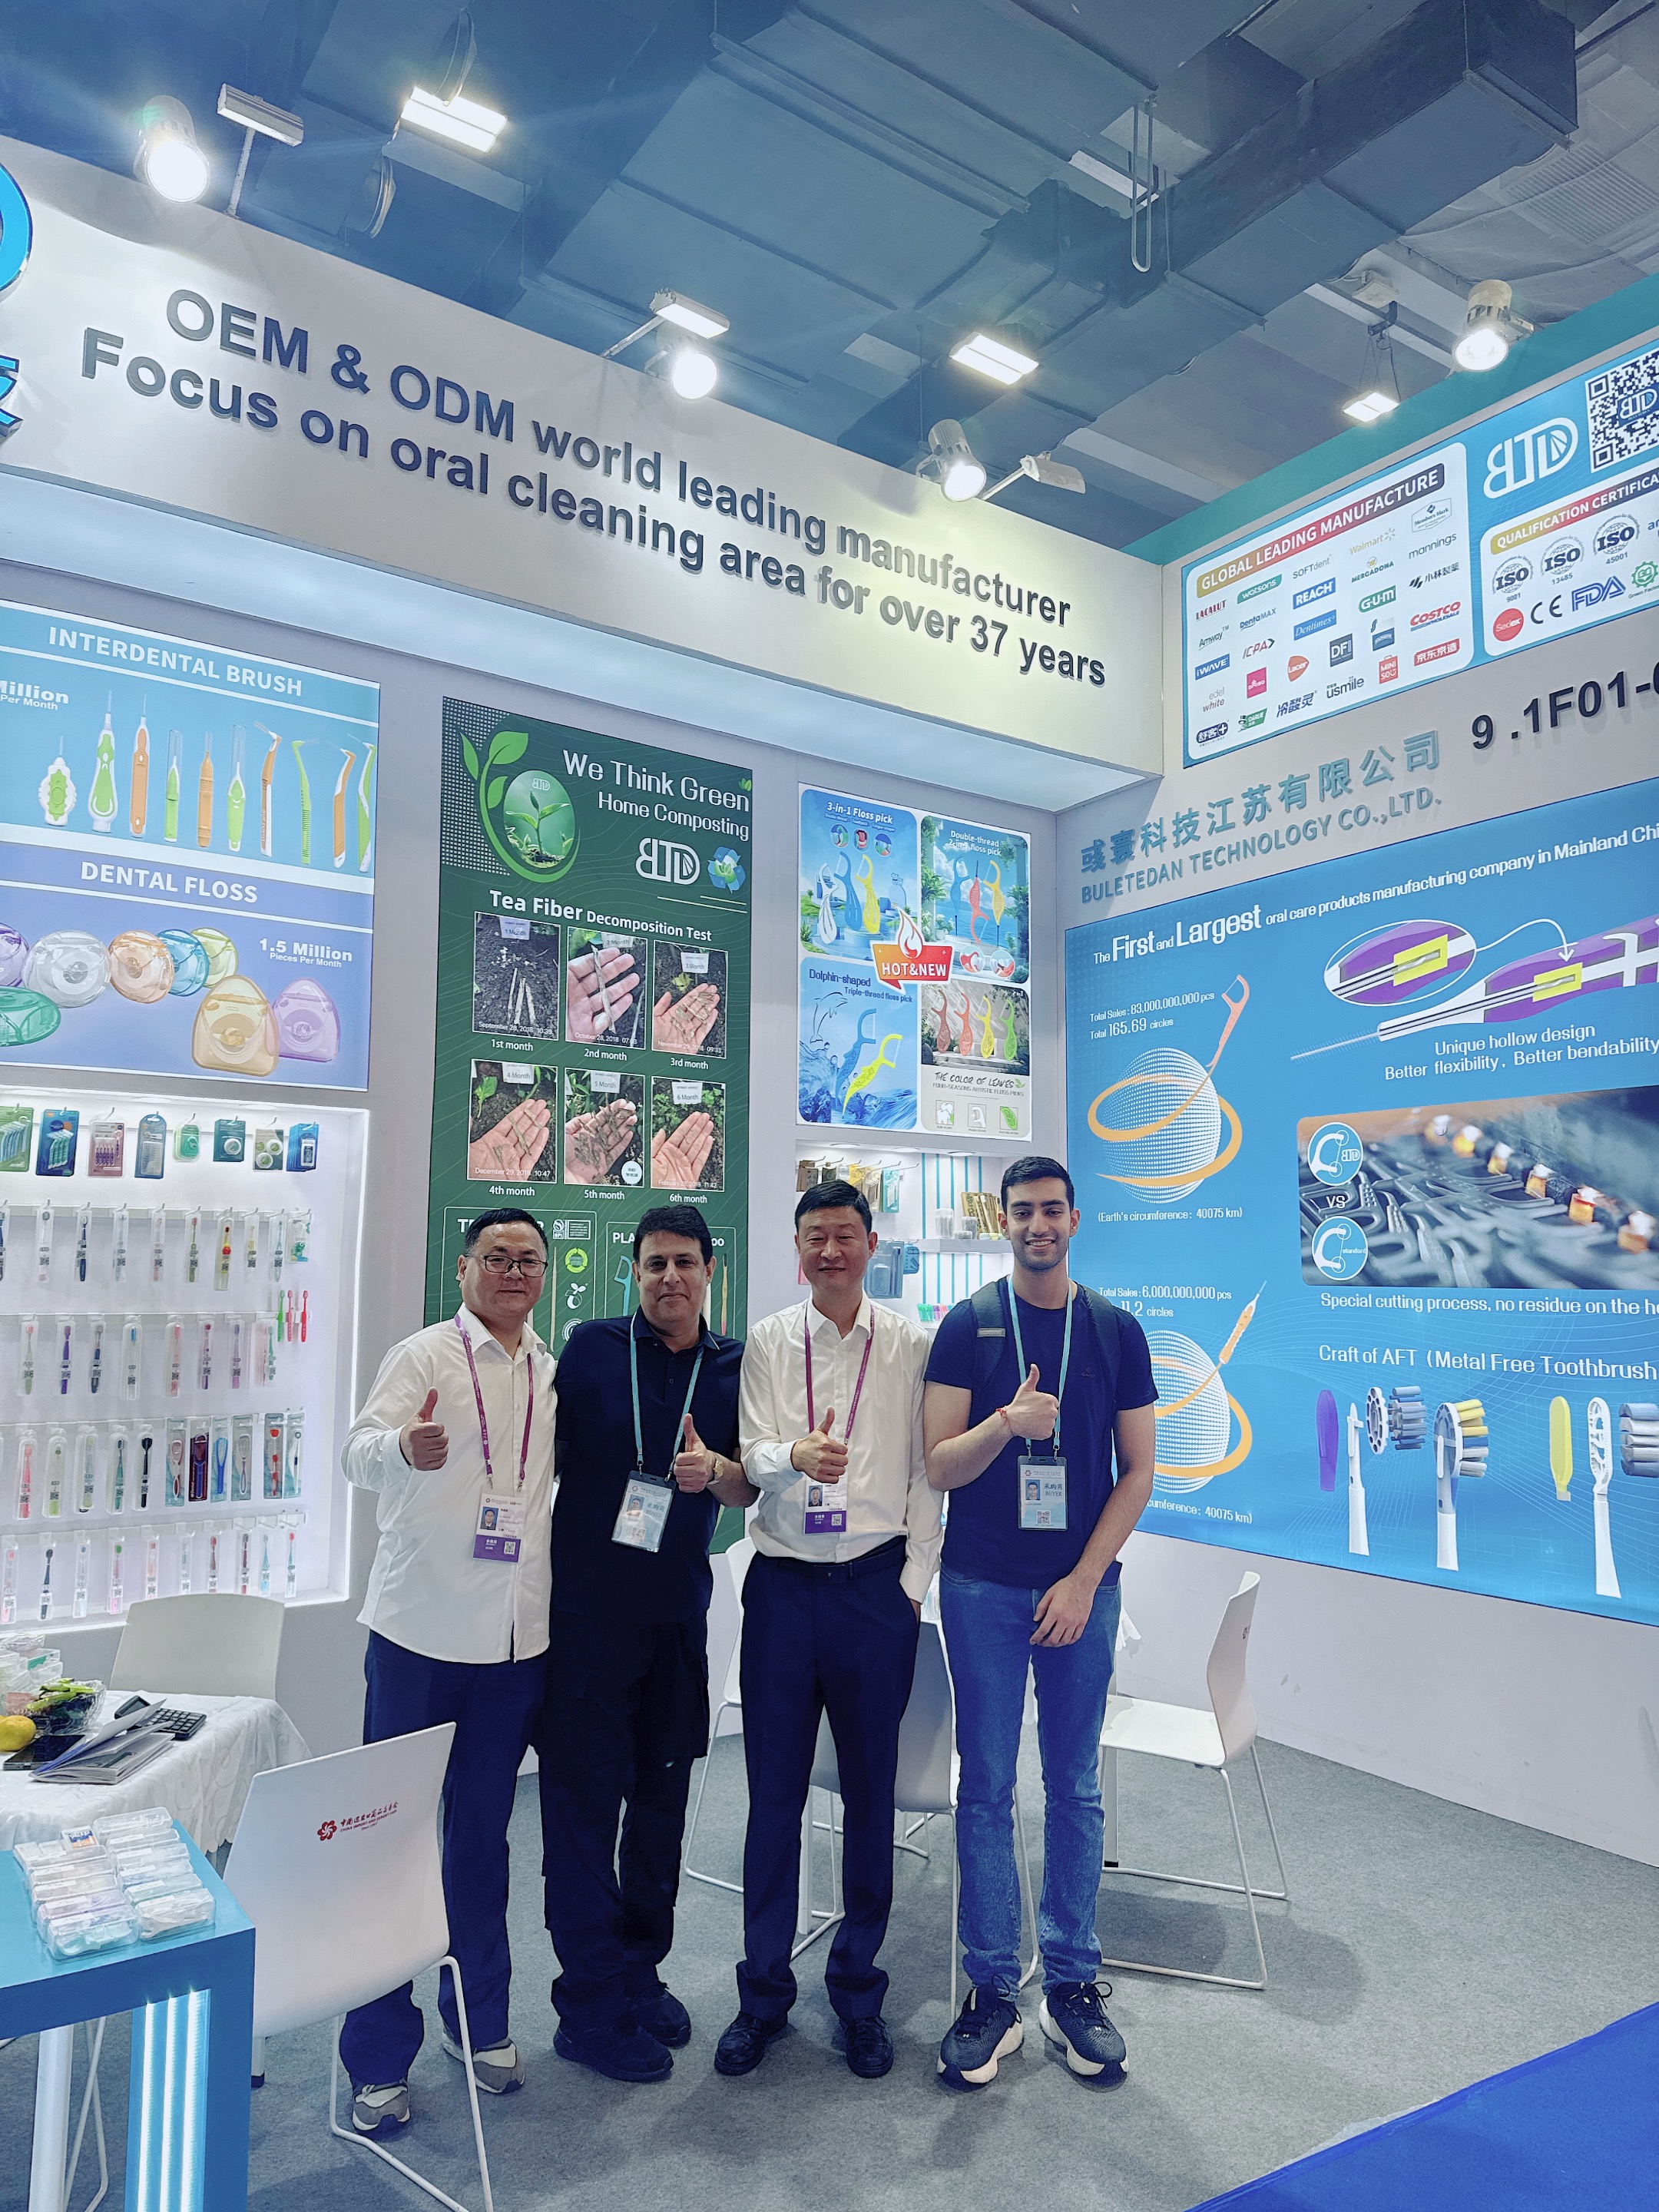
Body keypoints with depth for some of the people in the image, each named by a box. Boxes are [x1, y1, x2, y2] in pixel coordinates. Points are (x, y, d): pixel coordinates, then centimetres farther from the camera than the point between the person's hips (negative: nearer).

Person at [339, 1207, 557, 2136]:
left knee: (484, 1833, 17)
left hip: (517, 1636, 4)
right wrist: (403, 1448, -39)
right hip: (421, 1630, -4)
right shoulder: (426, 1355, -5)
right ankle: (379, 2054, 19)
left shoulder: (555, 1373, 9)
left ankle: (482, 2020, 33)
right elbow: (359, 1451, -17)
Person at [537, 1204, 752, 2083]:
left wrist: (714, 1469, -20)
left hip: (678, 1614, 3)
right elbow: (543, 1455, 5)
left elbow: (750, 1489, 2)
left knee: (662, 1797, 13)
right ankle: (592, 2003, 16)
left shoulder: (735, 1366, 4)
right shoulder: (590, 1348, -2)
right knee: (584, 1798, 1)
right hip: (586, 1609, -3)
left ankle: (639, 1972, 32)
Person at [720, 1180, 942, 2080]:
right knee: (774, 1795, 9)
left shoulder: (910, 1344, 2)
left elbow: (926, 1472, 3)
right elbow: (752, 1456, -3)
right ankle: (763, 1994, 26)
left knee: (870, 1794, 10)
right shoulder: (767, 1341, 5)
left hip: (875, 1584, 0)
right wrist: (794, 1456, -25)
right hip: (783, 1584, 1)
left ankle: (858, 1990, 29)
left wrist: (913, 1583, -2)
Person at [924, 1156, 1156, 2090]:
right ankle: (993, 1991, 20)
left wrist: (1084, 1579, -6)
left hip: (1081, 1587, 1)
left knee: (1076, 1788, 11)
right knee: (987, 1789, 7)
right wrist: (1007, 1423, -26)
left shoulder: (1116, 1330, 1)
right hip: (983, 1590, -1)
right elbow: (939, 1467, -6)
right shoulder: (968, 1326, -2)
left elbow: (1138, 1470, 2)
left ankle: (1073, 1983, 26)